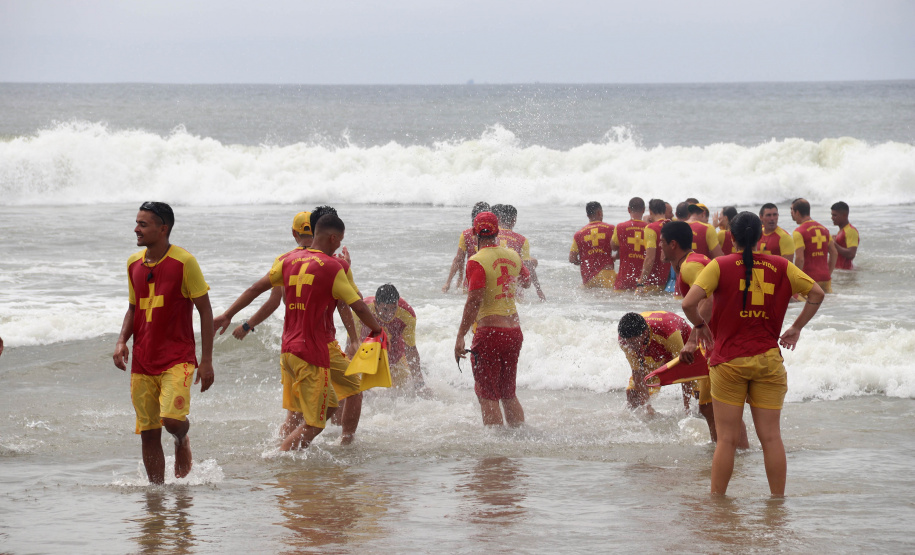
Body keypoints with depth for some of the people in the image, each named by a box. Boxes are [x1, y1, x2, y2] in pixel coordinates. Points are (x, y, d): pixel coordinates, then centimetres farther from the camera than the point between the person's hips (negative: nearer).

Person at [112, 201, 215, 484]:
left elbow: (205, 310, -6)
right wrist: (122, 340, 0)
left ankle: (182, 441, 12)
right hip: (143, 361, 5)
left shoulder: (184, 262, -9)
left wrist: (206, 360, -10)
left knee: (172, 418, -23)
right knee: (148, 434, 5)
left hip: (177, 358, -5)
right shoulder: (134, 263, 8)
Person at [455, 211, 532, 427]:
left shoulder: (477, 261, -13)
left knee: (487, 396, -2)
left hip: (490, 331, -7)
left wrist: (460, 337, -17)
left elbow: (474, 301, -20)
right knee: (508, 394, 18)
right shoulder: (512, 256, 7)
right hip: (514, 330, 7)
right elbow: (526, 282, 28)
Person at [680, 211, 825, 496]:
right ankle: (778, 500, 8)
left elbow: (689, 303, -15)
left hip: (729, 359, -2)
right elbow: (816, 293, 5)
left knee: (727, 438, 2)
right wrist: (797, 328, 13)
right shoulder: (780, 266, 3)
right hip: (768, 360, 2)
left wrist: (699, 326, 4)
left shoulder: (720, 265, -5)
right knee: (771, 436, 5)